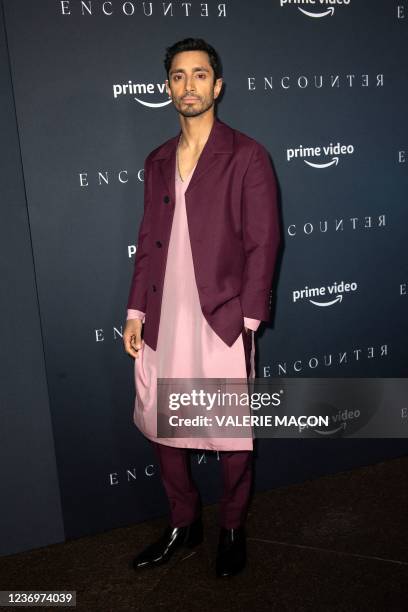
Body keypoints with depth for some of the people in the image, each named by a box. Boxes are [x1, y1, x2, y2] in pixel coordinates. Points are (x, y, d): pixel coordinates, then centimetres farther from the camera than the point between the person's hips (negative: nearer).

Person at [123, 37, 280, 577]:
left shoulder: (247, 156, -2)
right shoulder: (157, 162, 13)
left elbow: (263, 244, -6)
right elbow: (148, 243, 13)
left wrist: (247, 319, -13)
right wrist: (136, 312, 7)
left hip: (222, 322, -4)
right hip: (163, 323, 5)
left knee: (232, 436, 8)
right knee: (162, 430, 13)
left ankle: (233, 530, 33)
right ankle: (184, 525, 36)